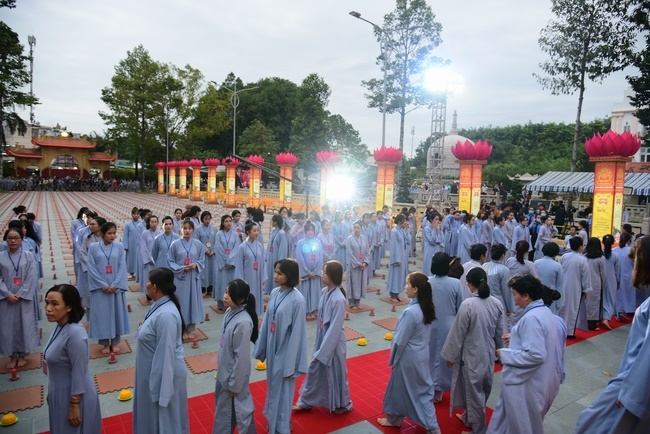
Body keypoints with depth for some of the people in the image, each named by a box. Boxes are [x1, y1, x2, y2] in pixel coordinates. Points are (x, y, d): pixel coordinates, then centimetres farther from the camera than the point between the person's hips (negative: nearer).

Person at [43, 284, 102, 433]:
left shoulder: (74, 333, -29)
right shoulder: (60, 326, -3)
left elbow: (79, 373, -24)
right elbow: (55, 362, 9)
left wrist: (74, 406, -17)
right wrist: (52, 392, 18)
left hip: (73, 396, -8)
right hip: (60, 394, 8)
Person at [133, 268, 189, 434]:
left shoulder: (166, 315, -32)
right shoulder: (159, 305, -1)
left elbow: (166, 354, -27)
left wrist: (161, 390, -21)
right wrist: (143, 329, 2)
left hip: (165, 374, -9)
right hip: (154, 371, 9)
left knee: (166, 417, 13)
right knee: (153, 413, 28)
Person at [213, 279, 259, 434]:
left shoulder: (243, 322, -31)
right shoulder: (230, 312, -4)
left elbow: (242, 356, -24)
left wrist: (235, 384, -16)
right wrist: (222, 371, 17)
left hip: (235, 373, -9)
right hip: (225, 370, 9)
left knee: (239, 407, 13)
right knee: (224, 407, 26)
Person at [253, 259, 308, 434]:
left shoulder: (297, 300, -23)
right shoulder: (274, 293, -2)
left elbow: (297, 333, -19)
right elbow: (267, 321, 6)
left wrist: (290, 365, -15)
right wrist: (261, 348, 10)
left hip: (285, 351, -7)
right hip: (272, 347, 7)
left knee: (282, 390, 11)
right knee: (273, 386, 23)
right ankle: (273, 420, 46)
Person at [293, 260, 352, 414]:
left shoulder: (338, 299, -29)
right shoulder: (324, 292, -4)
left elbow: (335, 328, -24)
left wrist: (323, 351, -18)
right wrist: (318, 342, 13)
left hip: (334, 342, -7)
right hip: (322, 338, 7)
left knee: (335, 373, 13)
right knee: (314, 370, 21)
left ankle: (343, 405, 38)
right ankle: (306, 401, 40)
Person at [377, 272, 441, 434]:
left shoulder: (410, 312, -29)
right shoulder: (427, 308, -4)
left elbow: (400, 340, -20)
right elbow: (425, 334, 8)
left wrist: (392, 359, -5)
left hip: (408, 357, -7)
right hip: (422, 355, 8)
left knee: (400, 388, 14)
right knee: (423, 388, 20)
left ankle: (393, 419, 35)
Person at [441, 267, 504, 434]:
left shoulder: (468, 304, -24)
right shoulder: (497, 303, -6)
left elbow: (458, 333, -16)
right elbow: (499, 332, 6)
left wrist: (451, 356, -4)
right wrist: (498, 350, 22)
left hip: (472, 355, -6)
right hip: (488, 354, 7)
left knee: (473, 391, 11)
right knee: (482, 390, 22)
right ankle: (469, 417, 43)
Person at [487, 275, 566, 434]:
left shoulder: (531, 318, -26)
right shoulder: (544, 312, 5)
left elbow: (535, 355, -30)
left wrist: (505, 354, -19)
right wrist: (515, 338, 10)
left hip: (527, 384, -9)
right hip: (535, 380, 9)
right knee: (506, 418, 22)